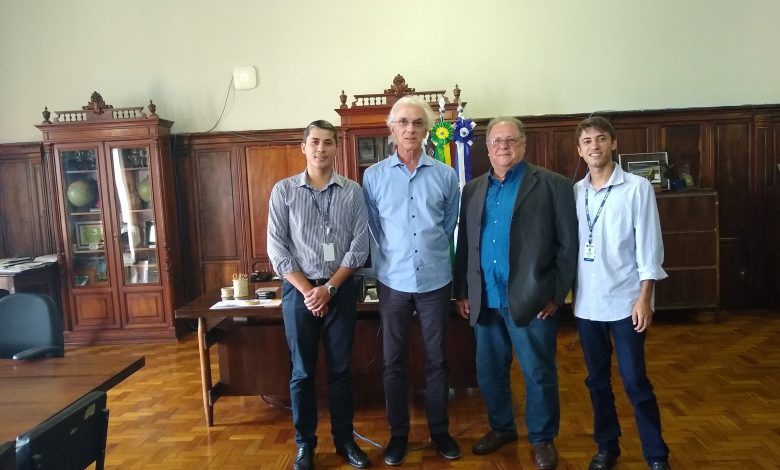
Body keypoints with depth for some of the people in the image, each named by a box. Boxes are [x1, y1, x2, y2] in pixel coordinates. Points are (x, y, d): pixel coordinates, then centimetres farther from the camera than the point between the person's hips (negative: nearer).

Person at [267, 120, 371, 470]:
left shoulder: (353, 191, 1)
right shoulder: (283, 191, 0)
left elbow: (359, 246, -2)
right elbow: (277, 249, -4)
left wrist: (329, 288, -10)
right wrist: (307, 290, -11)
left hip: (342, 289, 1)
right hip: (299, 290, 0)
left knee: (340, 368, 10)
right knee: (303, 371, 8)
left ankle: (344, 439, 26)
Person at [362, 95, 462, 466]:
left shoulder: (445, 175, -1)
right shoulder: (373, 176, -2)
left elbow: (449, 225, 9)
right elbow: (372, 229, 5)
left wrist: (430, 254, 11)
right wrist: (395, 256, 7)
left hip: (435, 280, 1)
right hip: (393, 281, 0)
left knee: (437, 359, 12)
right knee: (393, 362, 9)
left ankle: (440, 431, 29)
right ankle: (398, 434, 26)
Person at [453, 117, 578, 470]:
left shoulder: (552, 185, -1)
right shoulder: (473, 189, 11)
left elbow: (567, 245, -4)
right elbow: (464, 245, 12)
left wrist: (555, 295, -8)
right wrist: (462, 292, 8)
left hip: (531, 299, -4)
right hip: (484, 299, 4)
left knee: (539, 374, 7)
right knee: (489, 371, 15)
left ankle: (543, 438, 28)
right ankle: (501, 428, 36)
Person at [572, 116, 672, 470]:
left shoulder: (637, 188, -5)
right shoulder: (573, 192, 5)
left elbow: (649, 246, -7)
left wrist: (644, 298, -11)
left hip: (625, 301, -4)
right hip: (586, 303, 4)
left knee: (635, 382, 1)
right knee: (597, 380, 13)